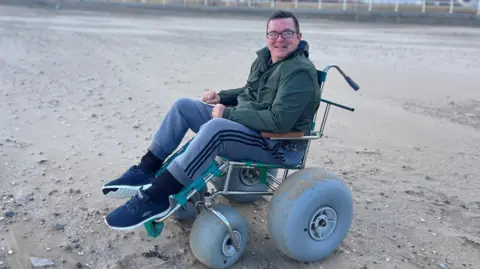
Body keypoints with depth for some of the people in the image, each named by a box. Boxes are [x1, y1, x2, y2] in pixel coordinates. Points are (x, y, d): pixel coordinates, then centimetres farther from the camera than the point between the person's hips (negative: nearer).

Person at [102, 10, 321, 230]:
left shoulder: (300, 72, -19)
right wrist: (222, 97, 6)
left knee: (214, 128, -38)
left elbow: (279, 121, -29)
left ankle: (154, 198, -29)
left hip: (280, 145, -9)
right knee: (183, 106, 3)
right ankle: (145, 171, 2)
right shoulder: (265, 57, 9)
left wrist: (228, 113, -23)